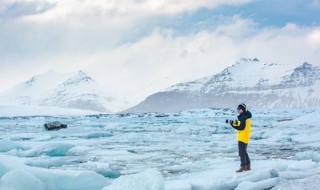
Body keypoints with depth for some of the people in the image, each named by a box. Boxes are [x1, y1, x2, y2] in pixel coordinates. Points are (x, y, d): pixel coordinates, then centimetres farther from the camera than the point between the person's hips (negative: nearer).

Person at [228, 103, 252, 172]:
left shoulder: (243, 117, -17)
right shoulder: (243, 117, 15)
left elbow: (241, 127, -22)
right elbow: (240, 125, 16)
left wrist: (233, 125, -18)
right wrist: (236, 123, -1)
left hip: (243, 138, -11)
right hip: (242, 137, 11)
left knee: (242, 152, -7)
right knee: (244, 152, 16)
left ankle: (243, 167, -4)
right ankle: (248, 166, 22)